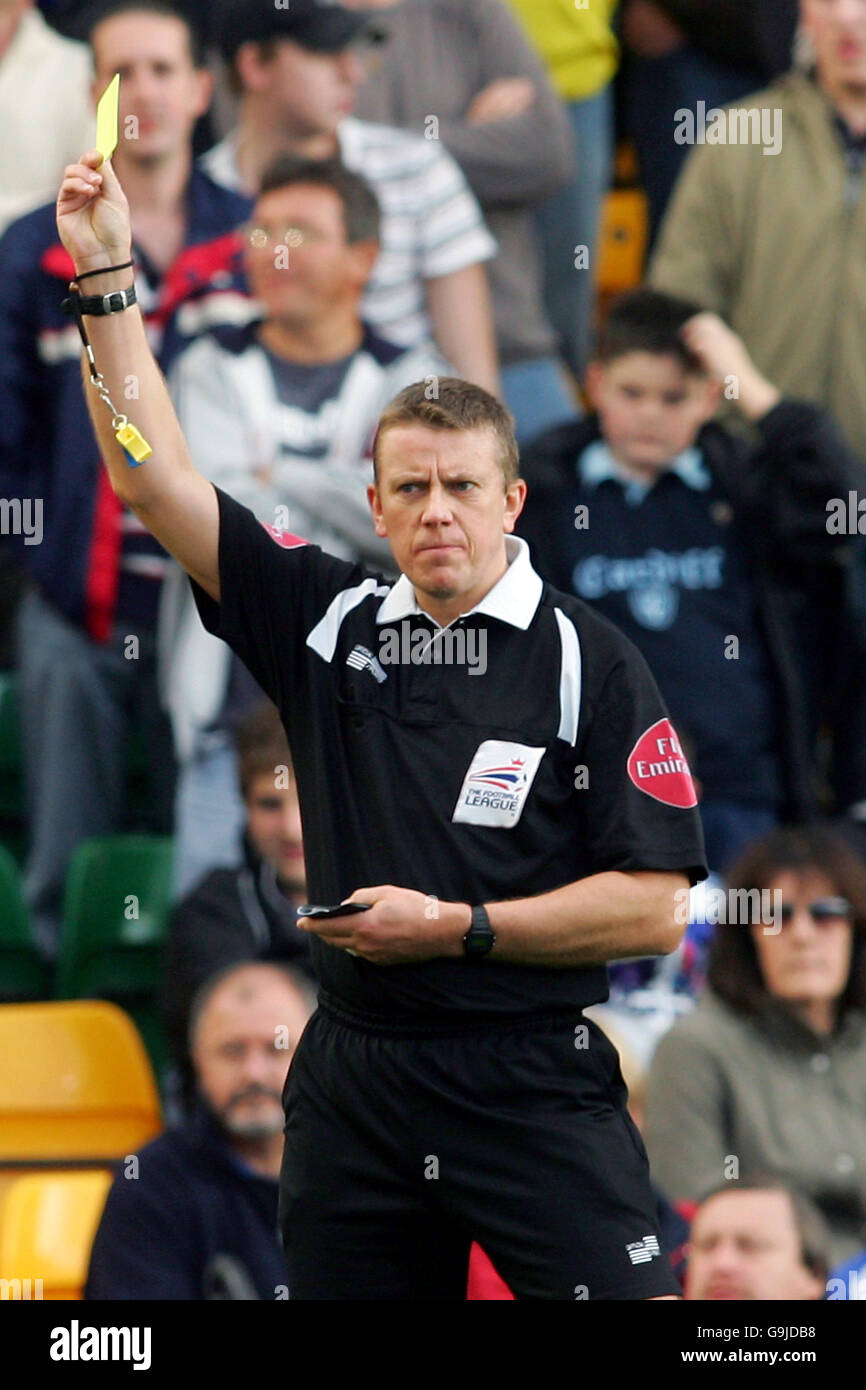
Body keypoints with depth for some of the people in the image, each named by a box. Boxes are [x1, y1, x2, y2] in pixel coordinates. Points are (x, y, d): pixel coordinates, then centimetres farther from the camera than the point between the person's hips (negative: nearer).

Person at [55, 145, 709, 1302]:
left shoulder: (591, 663, -2)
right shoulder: (328, 622, 8)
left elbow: (653, 908, -6)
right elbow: (154, 480, 6)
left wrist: (457, 928, -11)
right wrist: (106, 278, -1)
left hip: (535, 1088, -4)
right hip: (355, 1087, 4)